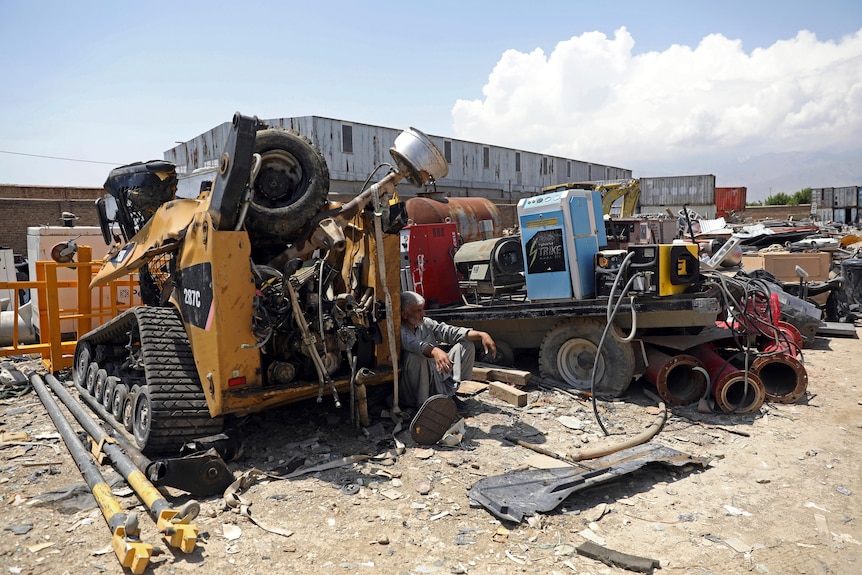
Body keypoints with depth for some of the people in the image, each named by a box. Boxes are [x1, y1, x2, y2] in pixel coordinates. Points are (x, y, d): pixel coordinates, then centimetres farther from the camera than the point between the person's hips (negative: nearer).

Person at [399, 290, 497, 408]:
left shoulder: (426, 323, 9)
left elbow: (449, 332, 3)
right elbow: (412, 344, -35)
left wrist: (481, 335, -9)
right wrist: (435, 351, -53)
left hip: (438, 379, 8)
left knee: (466, 344, 6)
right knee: (415, 356, -36)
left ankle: (448, 390, 0)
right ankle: (422, 404, -23)